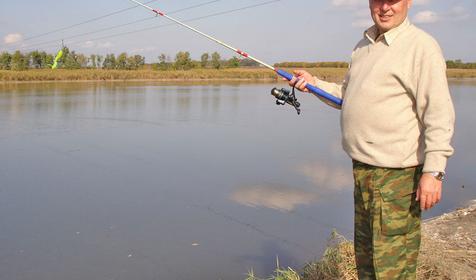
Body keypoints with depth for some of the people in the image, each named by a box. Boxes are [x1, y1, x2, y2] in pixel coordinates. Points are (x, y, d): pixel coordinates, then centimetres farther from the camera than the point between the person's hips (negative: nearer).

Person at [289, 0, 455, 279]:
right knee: (365, 251, 20)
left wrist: (434, 171, -21)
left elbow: (439, 115, -16)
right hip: (362, 168, 8)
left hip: (396, 173, -8)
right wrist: (314, 83, 9)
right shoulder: (364, 46, 15)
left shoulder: (422, 46, -11)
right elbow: (346, 96, 25)